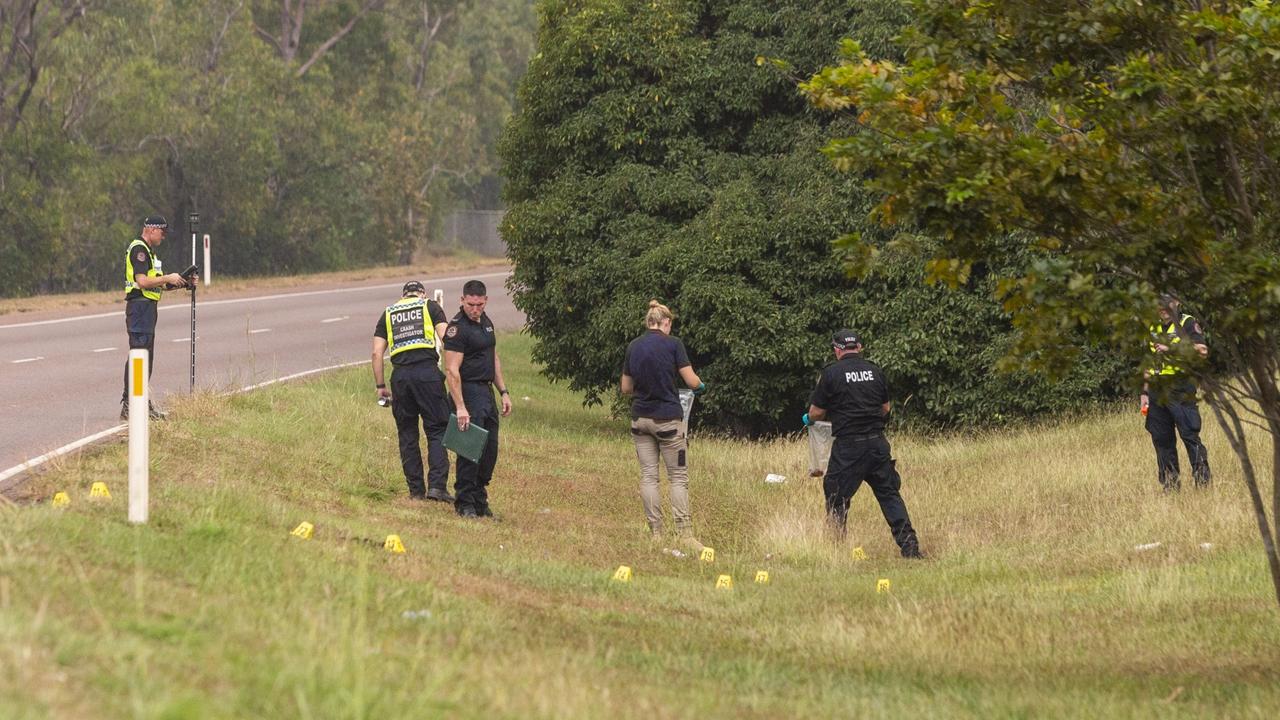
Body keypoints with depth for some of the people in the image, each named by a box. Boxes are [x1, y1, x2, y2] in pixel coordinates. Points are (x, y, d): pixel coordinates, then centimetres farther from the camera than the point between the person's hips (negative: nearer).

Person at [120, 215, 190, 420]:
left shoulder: (147, 250, 21)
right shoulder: (139, 249, -12)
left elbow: (154, 284, 23)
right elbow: (142, 281, -23)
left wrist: (179, 283, 12)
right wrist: (168, 278, -12)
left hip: (148, 306, 11)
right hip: (140, 305, -11)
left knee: (146, 356, 13)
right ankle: (129, 405, -14)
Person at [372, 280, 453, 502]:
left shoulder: (388, 314, 20)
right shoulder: (430, 307, 13)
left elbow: (377, 353, 12)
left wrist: (380, 386, 16)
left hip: (400, 375, 2)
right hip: (428, 371, -2)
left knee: (407, 434, 11)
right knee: (437, 430, 0)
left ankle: (416, 490, 11)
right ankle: (437, 486, -12)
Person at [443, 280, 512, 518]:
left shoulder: (485, 322, 13)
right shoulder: (457, 328, -15)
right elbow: (452, 370, -20)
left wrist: (503, 391, 17)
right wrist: (460, 408, -25)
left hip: (486, 393, 9)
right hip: (468, 393, -9)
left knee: (489, 451, 10)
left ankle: (480, 500, 19)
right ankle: (465, 504, -4)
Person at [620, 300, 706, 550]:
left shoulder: (633, 347, 4)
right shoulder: (672, 344, -9)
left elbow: (626, 388, 10)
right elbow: (692, 381, -9)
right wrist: (701, 386, 13)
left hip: (640, 419, 4)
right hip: (667, 419, -4)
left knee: (648, 476, 7)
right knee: (678, 477, 2)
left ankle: (656, 532, 6)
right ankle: (684, 534, -4)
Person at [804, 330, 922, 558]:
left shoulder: (832, 373, -6)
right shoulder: (875, 371, 7)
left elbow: (816, 412, -2)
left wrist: (809, 419, 21)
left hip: (848, 445, -4)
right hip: (877, 442, 4)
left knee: (837, 498, 6)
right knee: (889, 494, 7)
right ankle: (909, 544, -1)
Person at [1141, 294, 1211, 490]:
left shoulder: (1187, 323, -1)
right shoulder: (1153, 328, 18)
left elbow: (1202, 350, -14)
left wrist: (1171, 349, -20)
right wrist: (1145, 392, 18)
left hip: (1180, 391, -6)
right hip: (1158, 392, 6)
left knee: (1190, 436, -11)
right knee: (1161, 439, 6)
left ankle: (1202, 481, -10)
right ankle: (1170, 486, 12)